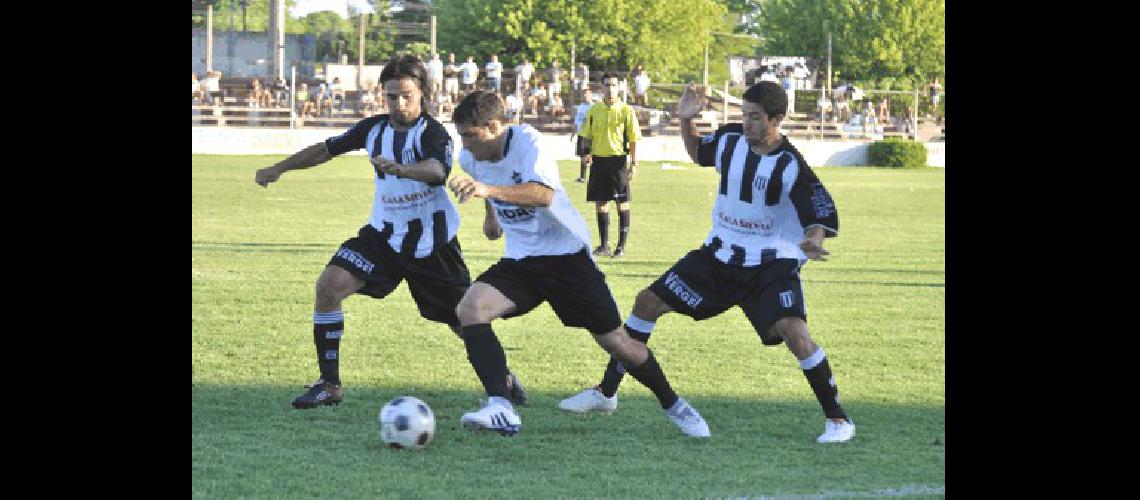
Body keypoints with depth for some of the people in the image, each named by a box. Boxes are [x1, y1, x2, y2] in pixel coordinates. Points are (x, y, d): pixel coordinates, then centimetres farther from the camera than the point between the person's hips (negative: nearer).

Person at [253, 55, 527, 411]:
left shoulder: (431, 132, -16)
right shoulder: (375, 128, 2)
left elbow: (437, 169, -38)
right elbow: (328, 148, 16)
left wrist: (399, 168, -57)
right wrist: (279, 169, 10)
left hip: (431, 240, -4)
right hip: (384, 232, 4)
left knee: (465, 321, 1)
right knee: (329, 285, -16)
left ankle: (503, 378, 33)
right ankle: (329, 385, -9)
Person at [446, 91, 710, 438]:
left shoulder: (527, 142, -22)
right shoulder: (470, 159, -2)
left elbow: (544, 194, -41)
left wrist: (488, 190, -54)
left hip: (566, 253, -5)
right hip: (520, 259, 5)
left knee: (614, 340, 1)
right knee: (469, 308, -23)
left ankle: (673, 405, 27)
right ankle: (501, 411, -31)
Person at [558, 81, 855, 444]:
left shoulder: (791, 166, -20)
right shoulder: (731, 139, -4)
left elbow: (821, 218, -19)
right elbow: (699, 153, 20)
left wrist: (813, 241, -40)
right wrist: (685, 121, 3)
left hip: (772, 264, -6)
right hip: (721, 254, 6)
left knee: (793, 331, -28)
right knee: (647, 302, 5)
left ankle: (837, 419, -12)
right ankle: (606, 392, 19)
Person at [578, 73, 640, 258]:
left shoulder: (626, 110, -2)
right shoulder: (594, 110, 8)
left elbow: (633, 138, -1)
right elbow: (586, 135, 15)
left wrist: (634, 163, -6)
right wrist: (587, 153, -2)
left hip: (618, 160, -3)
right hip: (598, 160, 4)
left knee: (622, 202, -2)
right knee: (600, 203, 5)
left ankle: (622, 245, 4)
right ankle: (604, 245, 12)